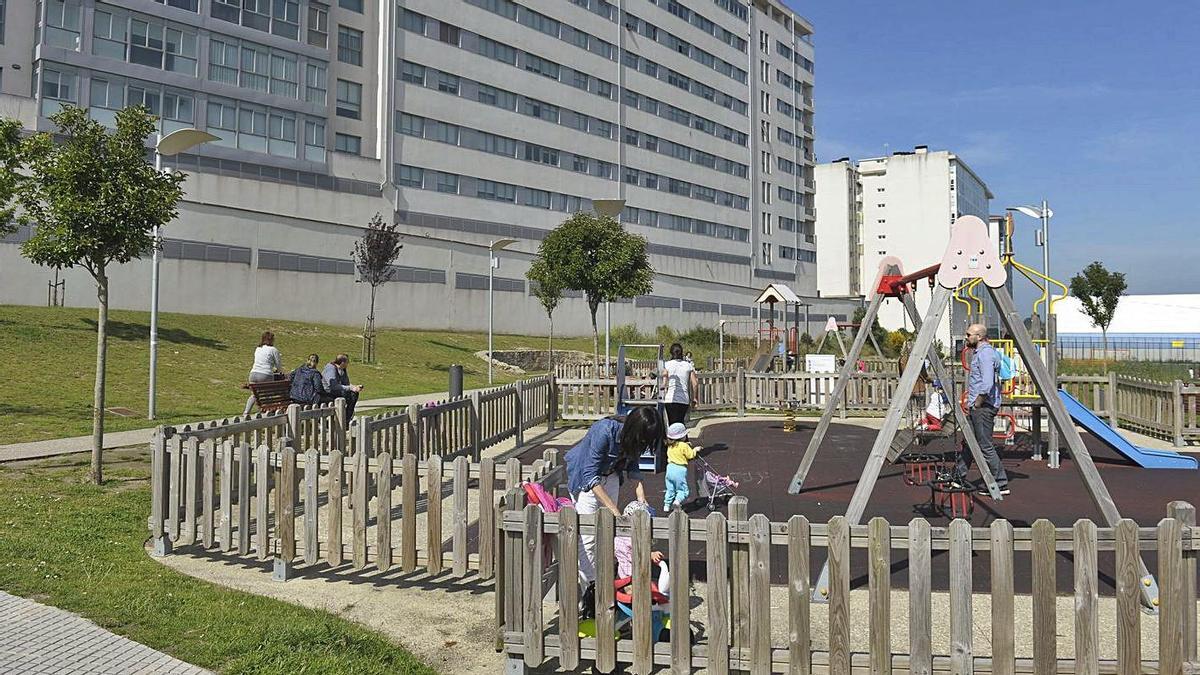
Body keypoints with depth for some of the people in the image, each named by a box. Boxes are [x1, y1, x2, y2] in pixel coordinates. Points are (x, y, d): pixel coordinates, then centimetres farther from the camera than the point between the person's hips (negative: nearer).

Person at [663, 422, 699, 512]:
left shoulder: (670, 446, 7)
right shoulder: (684, 446, -12)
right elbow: (690, 456, -6)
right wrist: (695, 450, 13)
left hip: (670, 468, 6)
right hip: (680, 469, -6)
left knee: (670, 489, 17)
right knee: (682, 489, 3)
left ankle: (667, 505, 17)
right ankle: (678, 500, -21)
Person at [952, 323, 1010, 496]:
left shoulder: (985, 353, -16)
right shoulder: (981, 352, 17)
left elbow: (987, 383, -27)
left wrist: (977, 403, -18)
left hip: (983, 406, -11)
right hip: (977, 406, 11)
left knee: (986, 446, -7)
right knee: (968, 442, 16)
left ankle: (1000, 484, -3)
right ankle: (958, 477, 25)